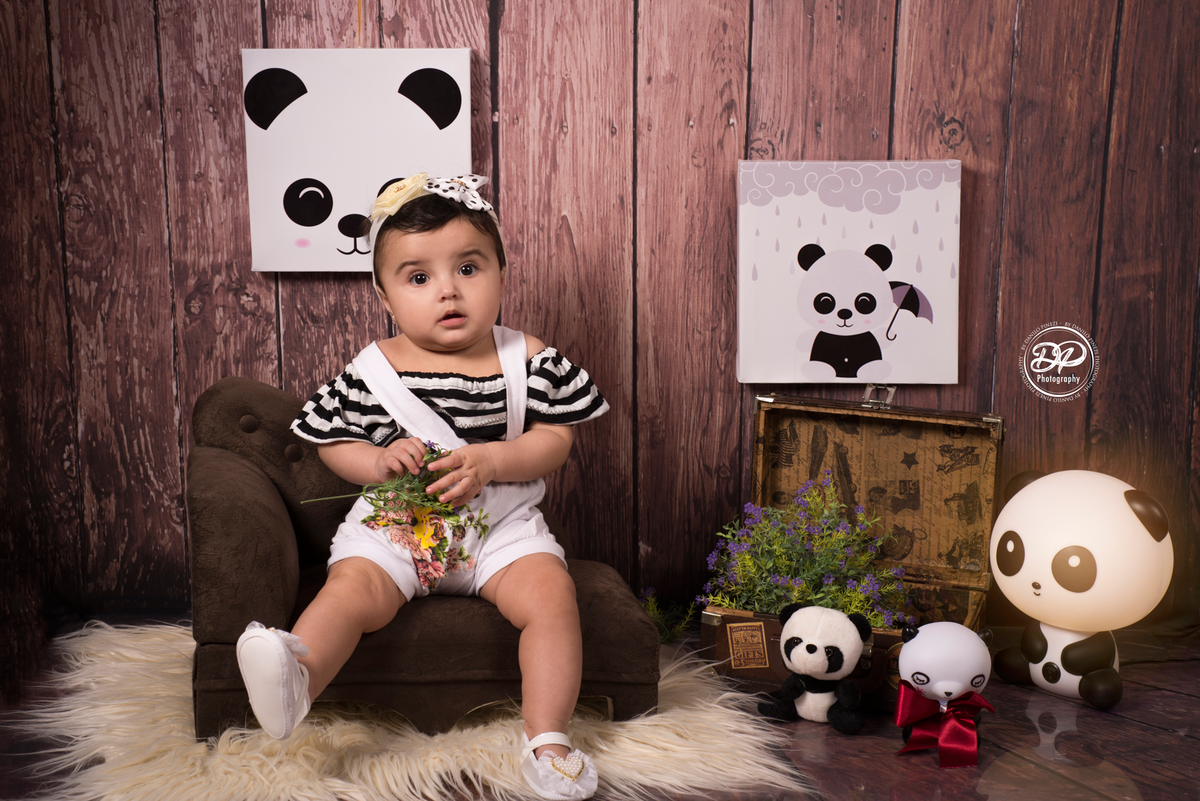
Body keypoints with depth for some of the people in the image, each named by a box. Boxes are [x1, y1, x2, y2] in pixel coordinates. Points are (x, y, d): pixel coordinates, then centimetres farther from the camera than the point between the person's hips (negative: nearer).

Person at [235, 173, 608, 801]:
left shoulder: (526, 358, 0)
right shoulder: (373, 369, 1)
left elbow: (554, 440, -1)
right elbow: (334, 444, 7)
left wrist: (489, 460, -19)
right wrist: (378, 461, -15)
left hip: (501, 522, 0)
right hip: (394, 522, 1)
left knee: (550, 591, -22)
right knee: (353, 587, -26)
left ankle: (547, 738, -16)